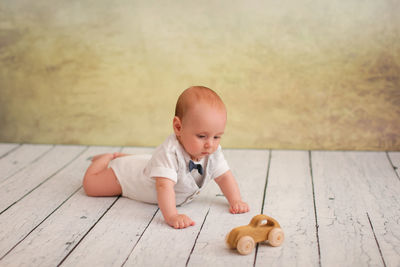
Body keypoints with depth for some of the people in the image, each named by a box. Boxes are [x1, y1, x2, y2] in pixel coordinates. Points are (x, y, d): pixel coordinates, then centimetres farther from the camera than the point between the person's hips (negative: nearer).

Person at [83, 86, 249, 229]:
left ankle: (120, 157, 53)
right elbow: (164, 186, -56)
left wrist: (236, 201, -29)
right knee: (90, 185, 2)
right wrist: (171, 216, -67)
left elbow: (224, 176, -16)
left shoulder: (213, 152, -26)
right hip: (129, 173, -6)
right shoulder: (169, 152, -48)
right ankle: (108, 158, 27)